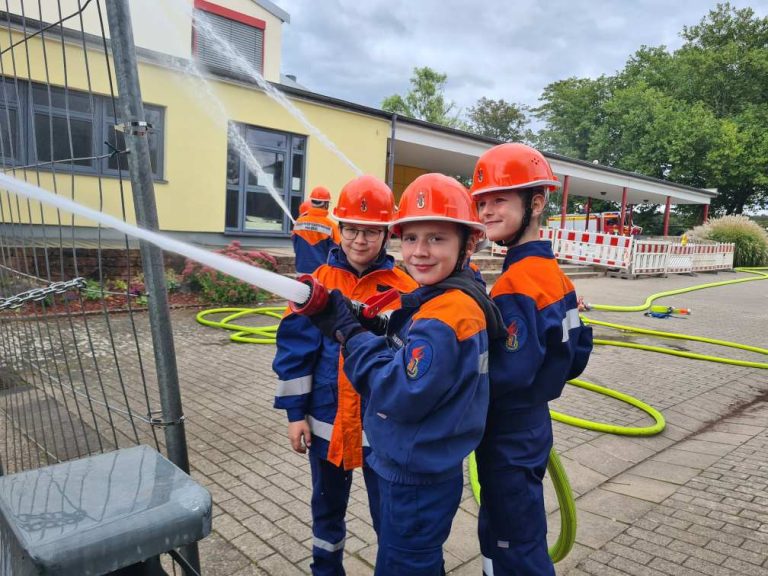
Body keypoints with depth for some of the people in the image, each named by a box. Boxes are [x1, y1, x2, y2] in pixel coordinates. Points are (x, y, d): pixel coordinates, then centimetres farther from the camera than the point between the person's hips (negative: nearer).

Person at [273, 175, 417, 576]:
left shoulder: (403, 287, -9)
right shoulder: (319, 281, -5)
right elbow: (295, 350, -2)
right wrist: (296, 412, -3)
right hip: (327, 419, 3)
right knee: (327, 505, 23)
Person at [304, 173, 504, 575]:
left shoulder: (447, 315, -28)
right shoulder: (435, 300, 3)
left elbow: (402, 395, -28)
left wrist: (349, 332, -22)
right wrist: (343, 323, -2)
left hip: (417, 479, -9)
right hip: (414, 468, 9)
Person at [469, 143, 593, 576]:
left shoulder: (517, 283, -25)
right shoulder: (553, 272, 4)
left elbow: (508, 373, -28)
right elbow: (577, 354, 10)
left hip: (509, 438, -9)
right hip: (531, 426, 9)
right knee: (499, 535, 25)